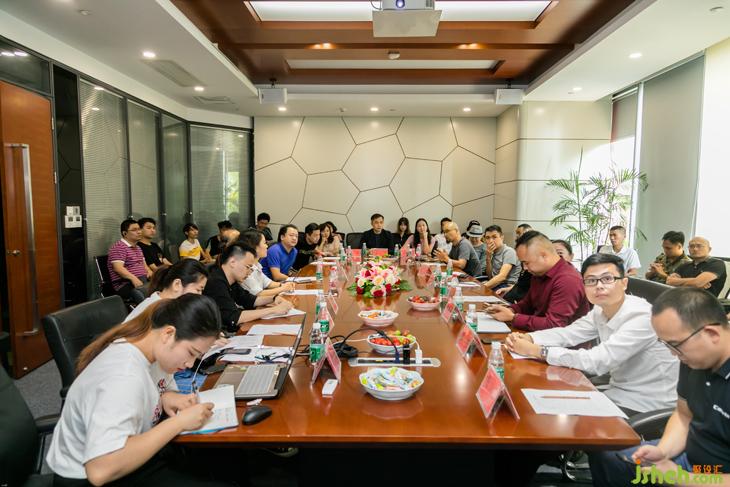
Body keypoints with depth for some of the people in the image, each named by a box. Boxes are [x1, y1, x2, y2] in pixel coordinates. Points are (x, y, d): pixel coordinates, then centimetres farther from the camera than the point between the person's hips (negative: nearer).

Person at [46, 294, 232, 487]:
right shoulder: (125, 377, -30)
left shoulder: (129, 345, -4)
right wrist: (179, 422, -31)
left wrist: (163, 397, -5)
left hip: (119, 464, 8)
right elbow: (100, 470, -39)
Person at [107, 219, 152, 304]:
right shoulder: (118, 247, -4)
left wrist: (149, 271, 8)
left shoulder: (137, 247, 27)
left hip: (144, 281, 9)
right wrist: (133, 278, -30)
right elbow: (118, 268, -15)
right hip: (126, 284, -9)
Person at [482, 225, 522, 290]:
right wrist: (488, 257, -1)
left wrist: (484, 287, -32)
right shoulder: (493, 253, 13)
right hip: (496, 284, 7)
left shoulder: (509, 251, -11)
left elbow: (502, 276, -23)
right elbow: (490, 276, 10)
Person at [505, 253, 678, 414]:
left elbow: (597, 361, -31)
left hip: (647, 406, -6)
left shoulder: (642, 317, -26)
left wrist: (536, 351, -28)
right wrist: (528, 338, -17)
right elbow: (567, 333, 3)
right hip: (618, 393, 7)